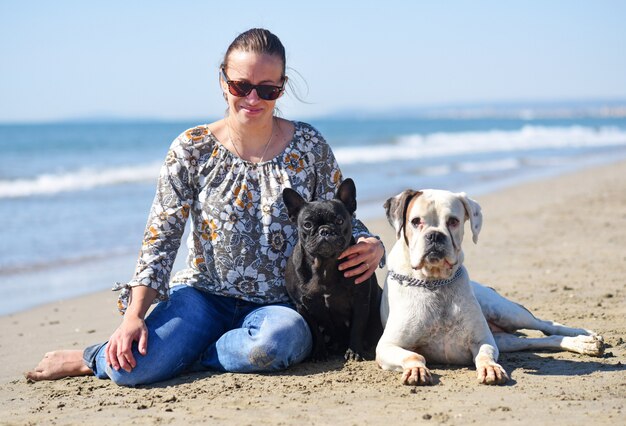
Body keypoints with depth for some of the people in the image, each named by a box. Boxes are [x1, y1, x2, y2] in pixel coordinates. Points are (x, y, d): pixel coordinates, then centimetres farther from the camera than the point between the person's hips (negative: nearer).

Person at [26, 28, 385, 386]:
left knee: (282, 339, -38)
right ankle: (96, 358, 13)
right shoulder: (192, 150, -1)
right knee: (131, 367, -26)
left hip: (277, 305, 1)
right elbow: (160, 237, -2)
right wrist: (134, 315, -12)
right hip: (203, 294, 0)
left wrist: (370, 245, -14)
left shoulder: (310, 147, 1)